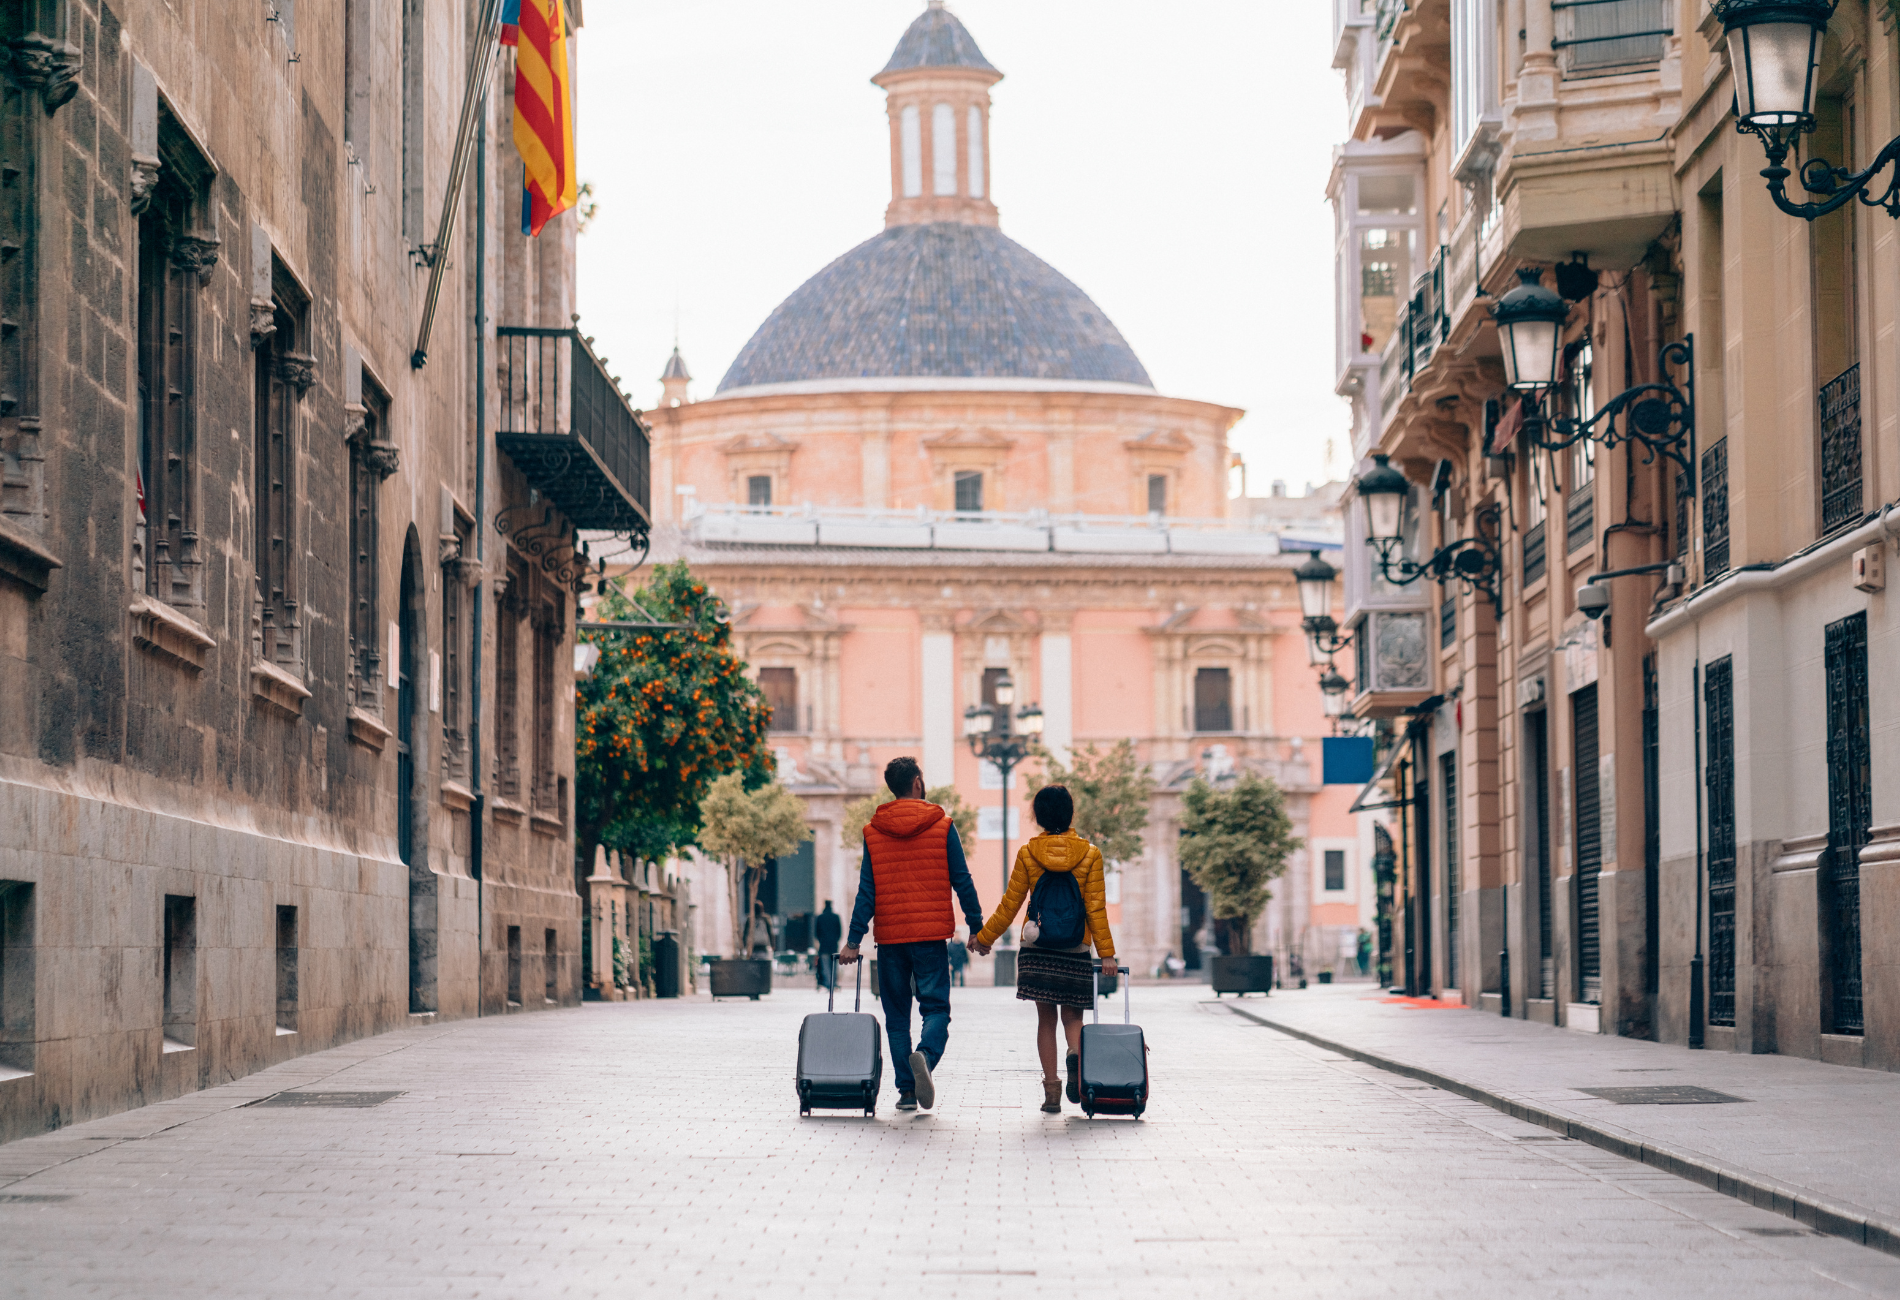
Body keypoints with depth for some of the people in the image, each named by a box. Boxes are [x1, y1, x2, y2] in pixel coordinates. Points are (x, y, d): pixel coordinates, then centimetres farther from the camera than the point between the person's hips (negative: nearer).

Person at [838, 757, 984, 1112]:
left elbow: (867, 892, 1)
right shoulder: (942, 827, 0)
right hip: (931, 935, -2)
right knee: (936, 1007, 1)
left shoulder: (873, 832, 4)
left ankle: (906, 1090, 6)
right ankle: (925, 1056, -29)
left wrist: (854, 940, 2)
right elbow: (962, 881, -1)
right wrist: (977, 927, 7)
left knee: (897, 1016, 10)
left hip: (890, 936, 2)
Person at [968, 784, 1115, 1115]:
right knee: (1072, 1015, 10)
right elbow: (1096, 908, -3)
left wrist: (984, 937, 14)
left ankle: (1051, 1090, -1)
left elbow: (1010, 905, 1)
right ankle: (1076, 1055, -22)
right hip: (1076, 949, 0)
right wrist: (1106, 952, 0)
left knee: (1046, 1018, 6)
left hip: (1036, 948, 0)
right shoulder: (1090, 854, -1)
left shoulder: (1028, 853, -1)